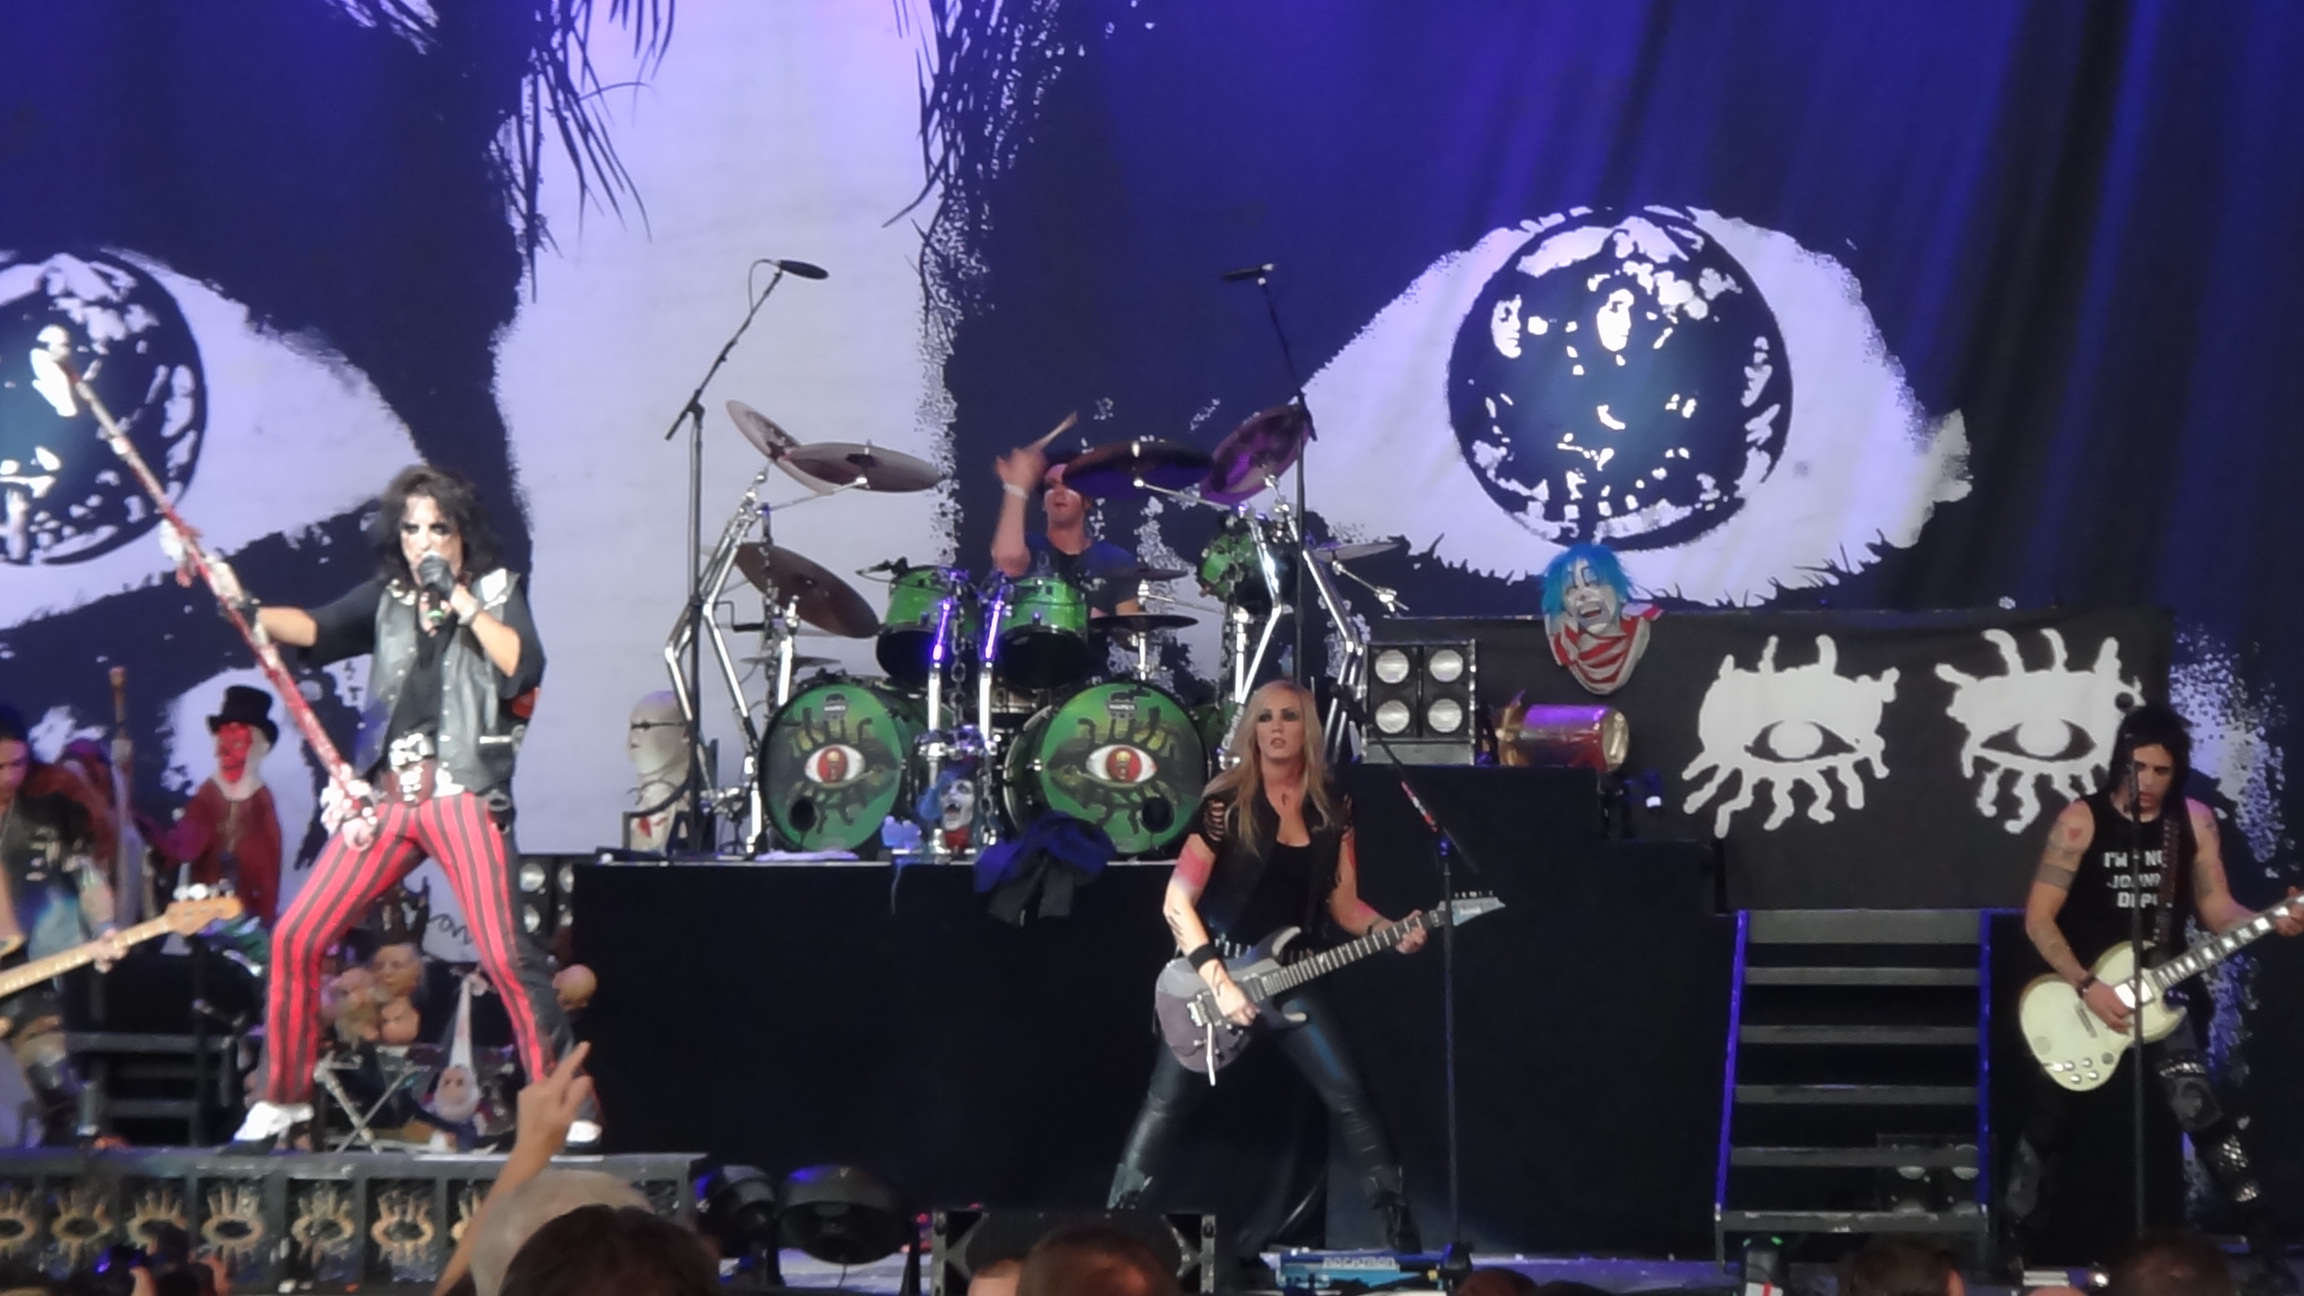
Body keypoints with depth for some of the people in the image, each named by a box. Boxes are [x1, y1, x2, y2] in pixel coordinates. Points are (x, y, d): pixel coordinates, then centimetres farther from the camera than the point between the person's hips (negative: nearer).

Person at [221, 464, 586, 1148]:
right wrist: (246, 609, -19)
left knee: (505, 953, -16)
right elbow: (314, 628, -1)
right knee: (297, 937, -1)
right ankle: (283, 1098, 11)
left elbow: (524, 666, -10)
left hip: (463, 792, -4)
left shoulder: (497, 591, 7)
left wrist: (460, 599, -11)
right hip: (385, 796, 4)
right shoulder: (387, 596, 15)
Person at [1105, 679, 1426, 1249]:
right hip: (1213, 972, -3)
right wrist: (1218, 981, -20)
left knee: (1349, 1097, -5)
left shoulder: (1331, 806, 3)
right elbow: (1177, 902, -14)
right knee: (1166, 1107, -3)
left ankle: (1399, 1228, 2)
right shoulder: (1226, 802, -12)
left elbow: (1343, 904, 7)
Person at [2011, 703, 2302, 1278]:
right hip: (2080, 994, -1)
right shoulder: (2081, 820, -11)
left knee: (2200, 1109, -14)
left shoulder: (2194, 821, 0)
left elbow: (2216, 910, 4)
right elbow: (2039, 918, -11)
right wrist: (2087, 986, -19)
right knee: (2045, 1123, 5)